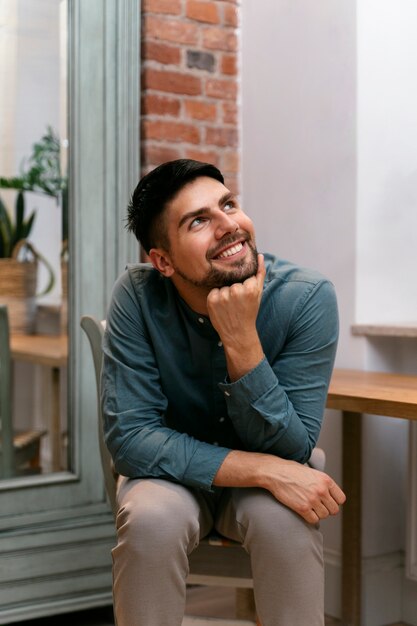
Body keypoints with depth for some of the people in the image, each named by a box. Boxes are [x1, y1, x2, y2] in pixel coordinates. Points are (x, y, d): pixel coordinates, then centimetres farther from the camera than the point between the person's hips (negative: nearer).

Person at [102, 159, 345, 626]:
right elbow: (129, 438, -23)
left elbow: (289, 451, -20)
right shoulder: (138, 295, -21)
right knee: (150, 517, -32)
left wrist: (241, 340, -35)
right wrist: (266, 470, -31)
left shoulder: (307, 298, -22)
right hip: (172, 475, 1)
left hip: (269, 478, 0)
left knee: (285, 519, -32)